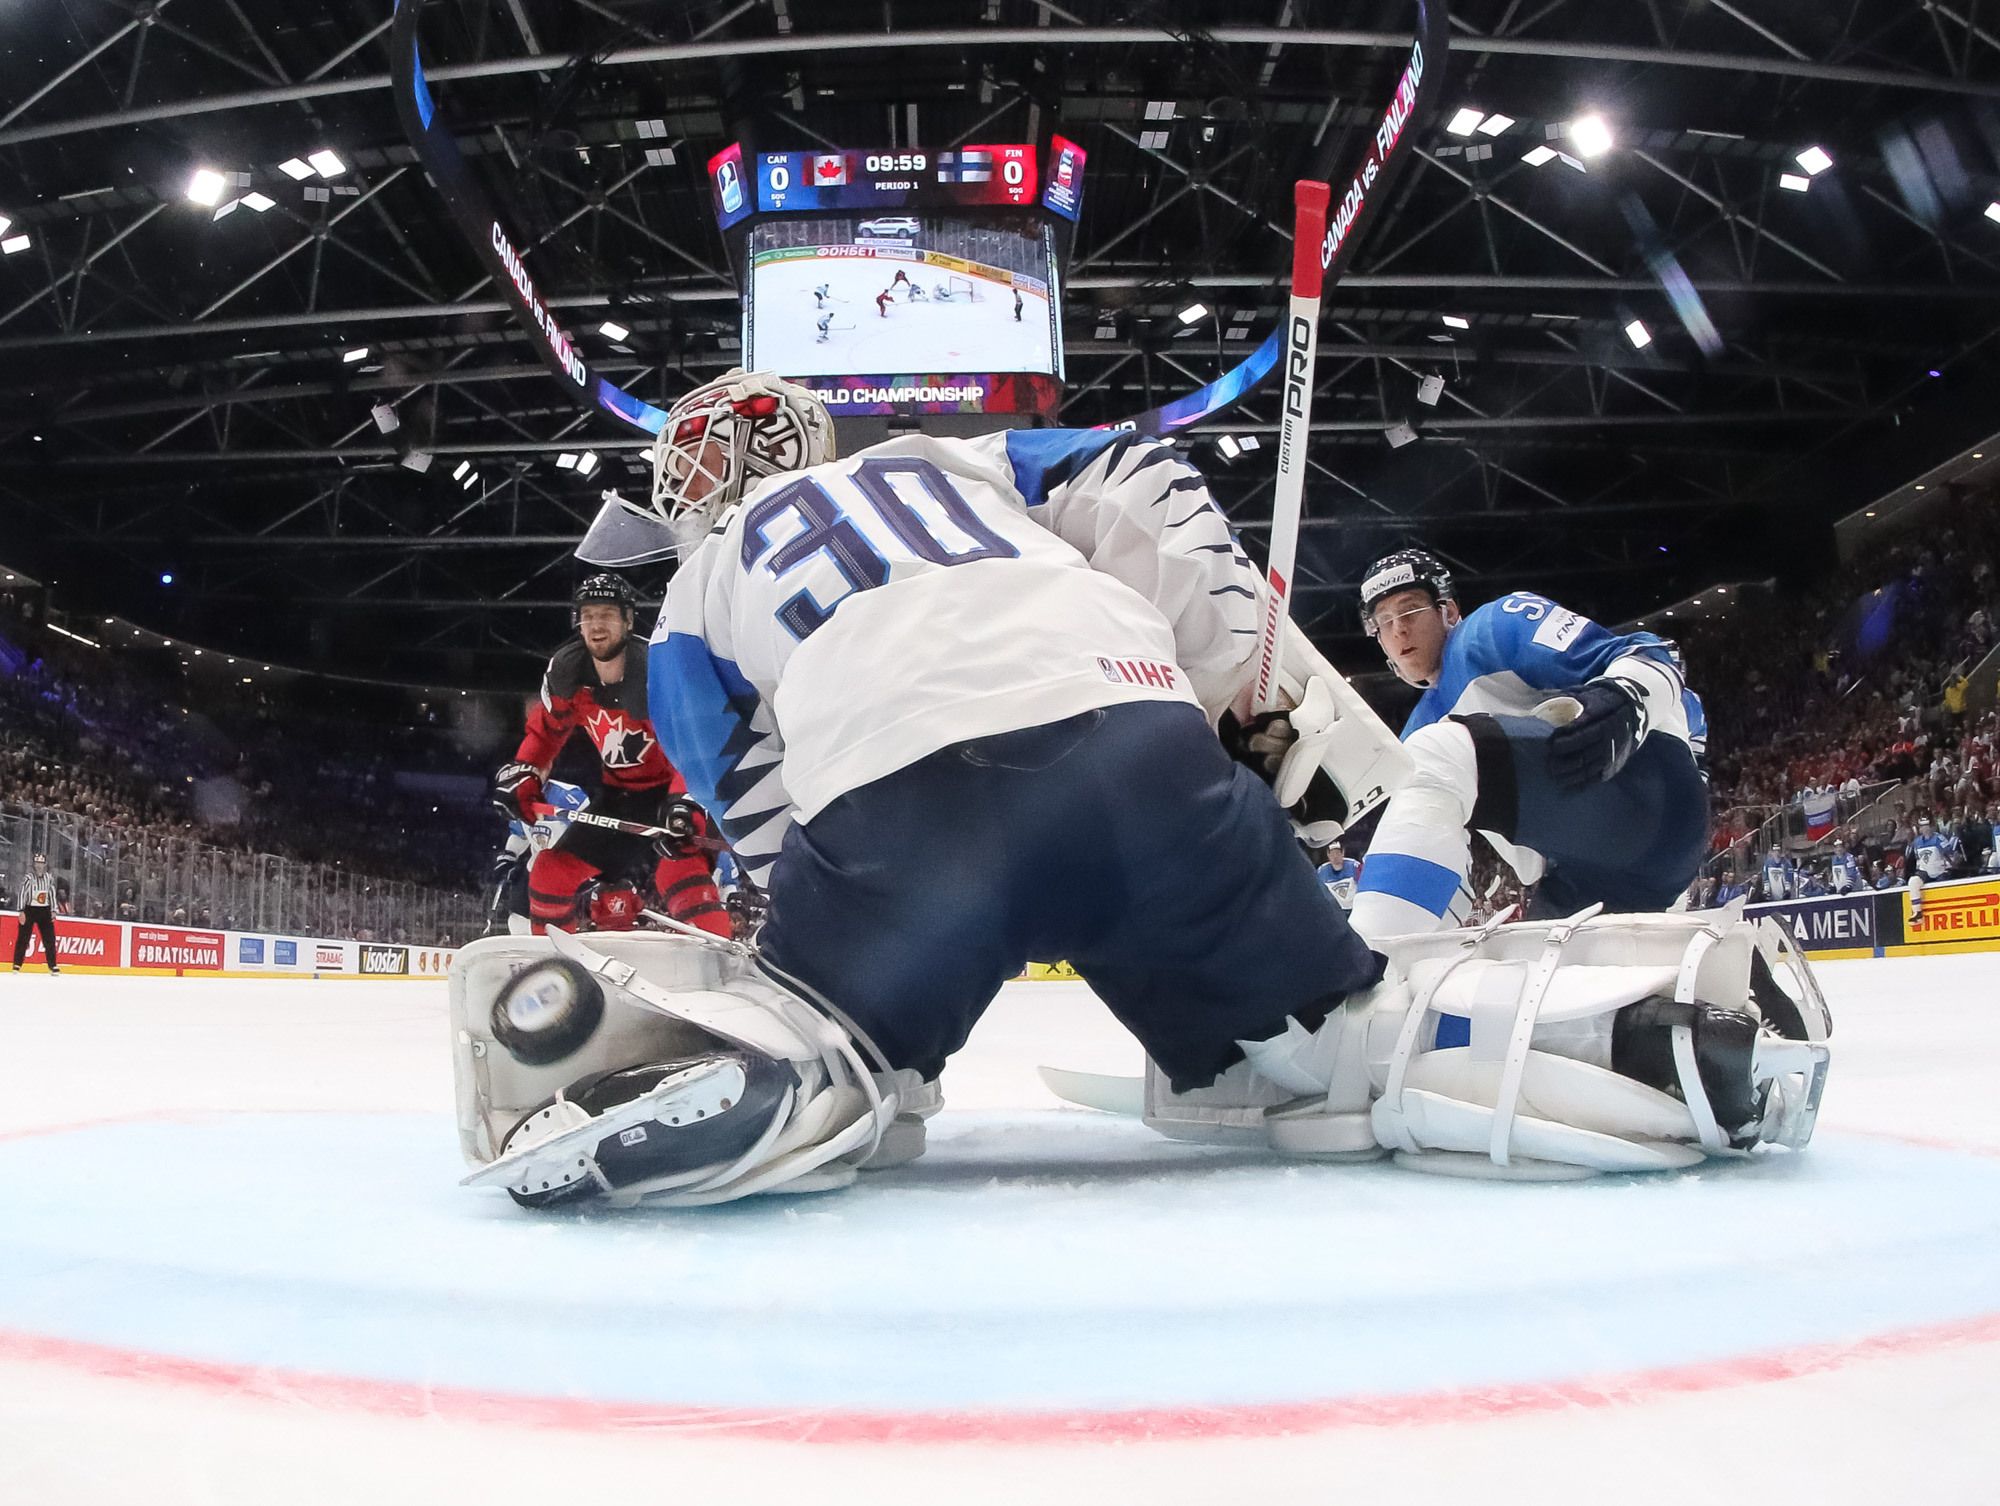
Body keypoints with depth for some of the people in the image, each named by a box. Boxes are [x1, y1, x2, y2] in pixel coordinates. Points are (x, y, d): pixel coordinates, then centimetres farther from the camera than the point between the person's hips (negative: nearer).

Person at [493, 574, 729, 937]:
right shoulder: (566, 671, -6)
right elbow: (546, 730, 11)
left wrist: (684, 804, -44)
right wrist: (523, 773, -5)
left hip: (671, 789, -6)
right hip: (622, 794, 7)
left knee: (678, 873, -32)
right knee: (550, 875, 4)